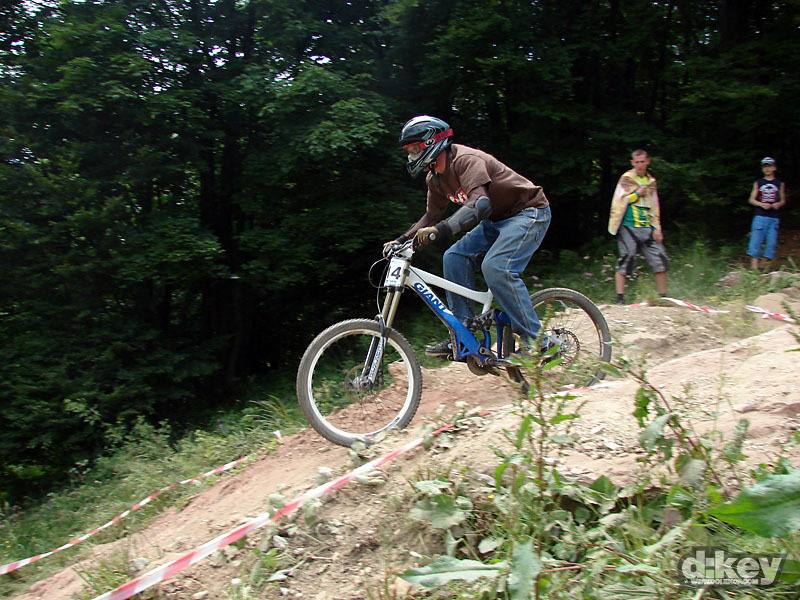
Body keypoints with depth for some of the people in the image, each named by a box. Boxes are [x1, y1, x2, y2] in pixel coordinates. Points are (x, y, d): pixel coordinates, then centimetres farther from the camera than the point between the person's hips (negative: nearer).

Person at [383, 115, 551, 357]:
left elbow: (480, 204, -41)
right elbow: (432, 216, 16)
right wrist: (401, 240, 5)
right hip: (497, 220, 9)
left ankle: (536, 341, -17)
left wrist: (441, 229, -51)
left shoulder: (466, 160, -26)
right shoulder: (435, 178, 3)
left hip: (529, 212, -9)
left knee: (495, 267, -27)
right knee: (454, 257, -6)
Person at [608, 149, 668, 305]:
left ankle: (663, 297, 7)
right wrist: (637, 194, -7)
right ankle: (620, 298, -3)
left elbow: (654, 207, 18)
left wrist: (657, 228, 9)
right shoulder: (626, 179, 4)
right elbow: (619, 202, -2)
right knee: (627, 259, -9)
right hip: (628, 227, -5)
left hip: (647, 228, 5)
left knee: (660, 260, -2)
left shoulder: (651, 181, 18)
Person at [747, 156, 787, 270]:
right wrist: (762, 204, -10)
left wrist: (778, 204, -7)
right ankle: (754, 267, -9)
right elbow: (751, 199, 8)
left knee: (771, 242, -4)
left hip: (774, 218, 1)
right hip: (760, 216, -1)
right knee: (756, 241, -9)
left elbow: (783, 200, 15)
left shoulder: (780, 184, 11)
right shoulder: (758, 183, 10)